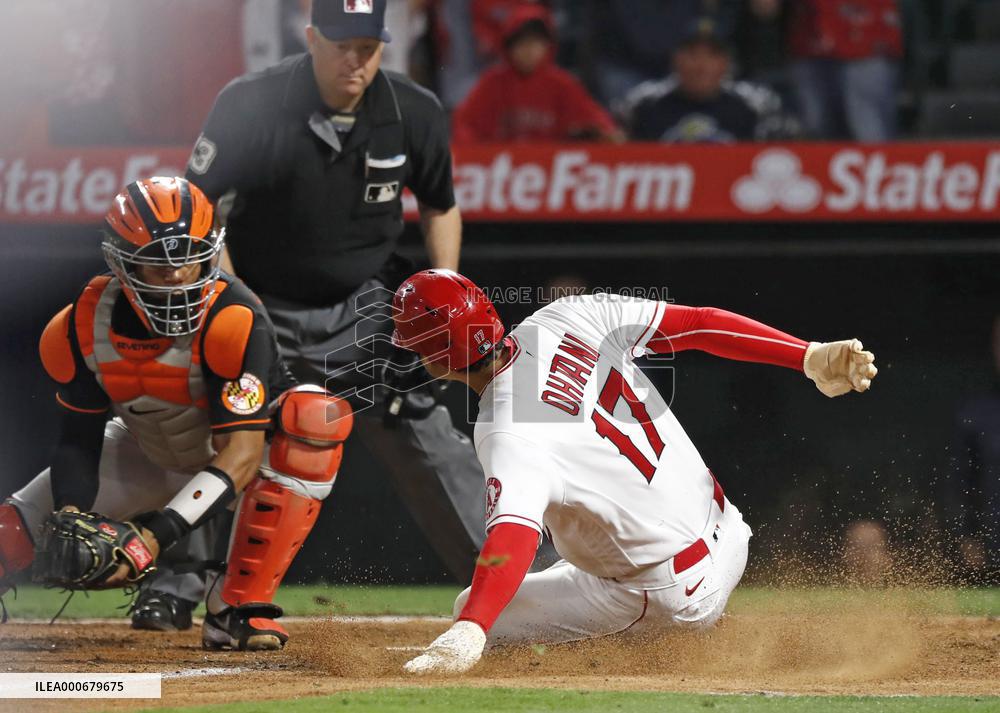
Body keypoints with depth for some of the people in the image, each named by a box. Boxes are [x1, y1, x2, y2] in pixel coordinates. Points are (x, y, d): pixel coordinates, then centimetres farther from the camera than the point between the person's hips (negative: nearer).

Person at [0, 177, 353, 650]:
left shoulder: (232, 319, -35)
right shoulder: (82, 328, -21)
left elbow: (242, 453, -40)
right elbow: (79, 437, -11)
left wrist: (158, 533, -48)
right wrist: (70, 515, -32)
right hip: (152, 456, 4)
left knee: (312, 415, -37)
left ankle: (238, 607, -30)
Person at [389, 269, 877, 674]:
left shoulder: (507, 434, -26)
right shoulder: (570, 318, -6)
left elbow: (512, 539, -41)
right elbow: (701, 325, -7)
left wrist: (465, 635, -52)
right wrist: (814, 358, -6)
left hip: (668, 598, -8)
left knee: (475, 612, 1)